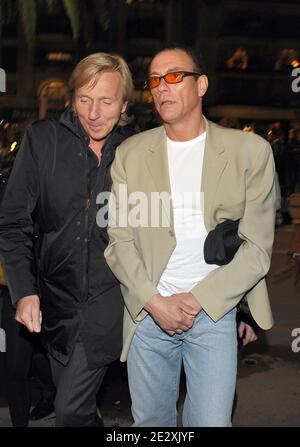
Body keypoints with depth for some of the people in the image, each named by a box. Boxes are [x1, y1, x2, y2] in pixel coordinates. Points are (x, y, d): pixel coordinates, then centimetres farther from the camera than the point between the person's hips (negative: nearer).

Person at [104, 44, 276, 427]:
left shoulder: (250, 150, -3)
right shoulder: (130, 153, 3)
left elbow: (257, 248, -5)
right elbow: (119, 240, 0)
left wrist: (196, 300, -12)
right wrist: (155, 302, -11)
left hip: (215, 312, -1)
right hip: (148, 312, 2)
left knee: (211, 421, 3)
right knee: (150, 421, 16)